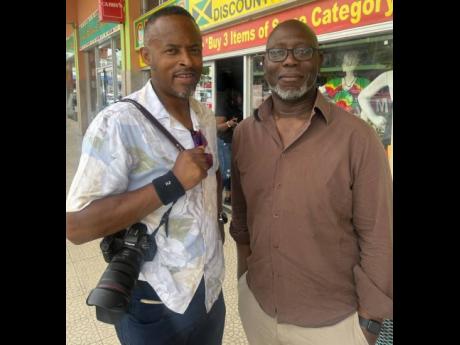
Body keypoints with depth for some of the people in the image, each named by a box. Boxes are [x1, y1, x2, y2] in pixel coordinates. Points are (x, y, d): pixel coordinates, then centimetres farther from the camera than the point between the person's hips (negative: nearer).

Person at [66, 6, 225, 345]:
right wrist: (172, 183, -29)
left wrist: (216, 222, 8)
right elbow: (77, 226, -24)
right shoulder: (117, 124, -20)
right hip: (155, 302, -6)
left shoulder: (206, 116, 3)